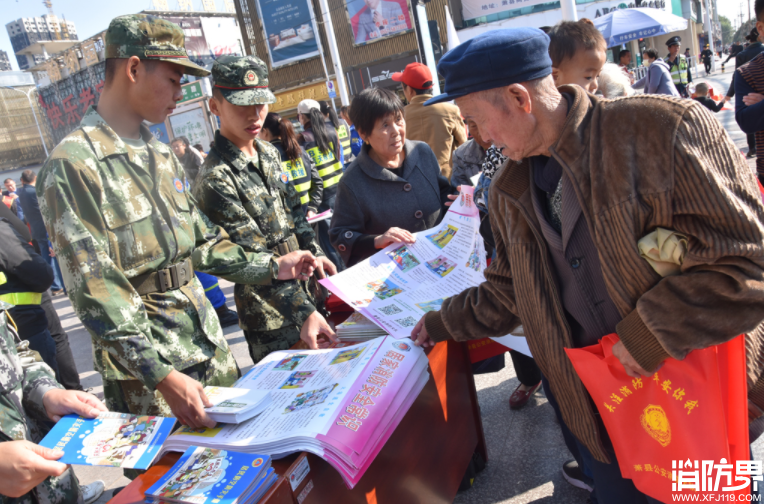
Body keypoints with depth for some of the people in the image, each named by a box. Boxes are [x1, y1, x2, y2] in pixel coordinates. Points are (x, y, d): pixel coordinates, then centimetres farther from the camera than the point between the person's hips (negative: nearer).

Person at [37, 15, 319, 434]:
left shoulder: (161, 155, 10)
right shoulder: (74, 164, -15)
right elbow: (95, 291, -20)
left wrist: (272, 267, 6)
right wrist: (162, 375, -24)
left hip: (210, 345, 7)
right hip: (144, 372, -7)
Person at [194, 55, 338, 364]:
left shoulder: (269, 153, 5)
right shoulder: (216, 180, -22)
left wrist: (314, 252, 9)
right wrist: (302, 313, -33)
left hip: (305, 291, 8)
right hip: (270, 318, -8)